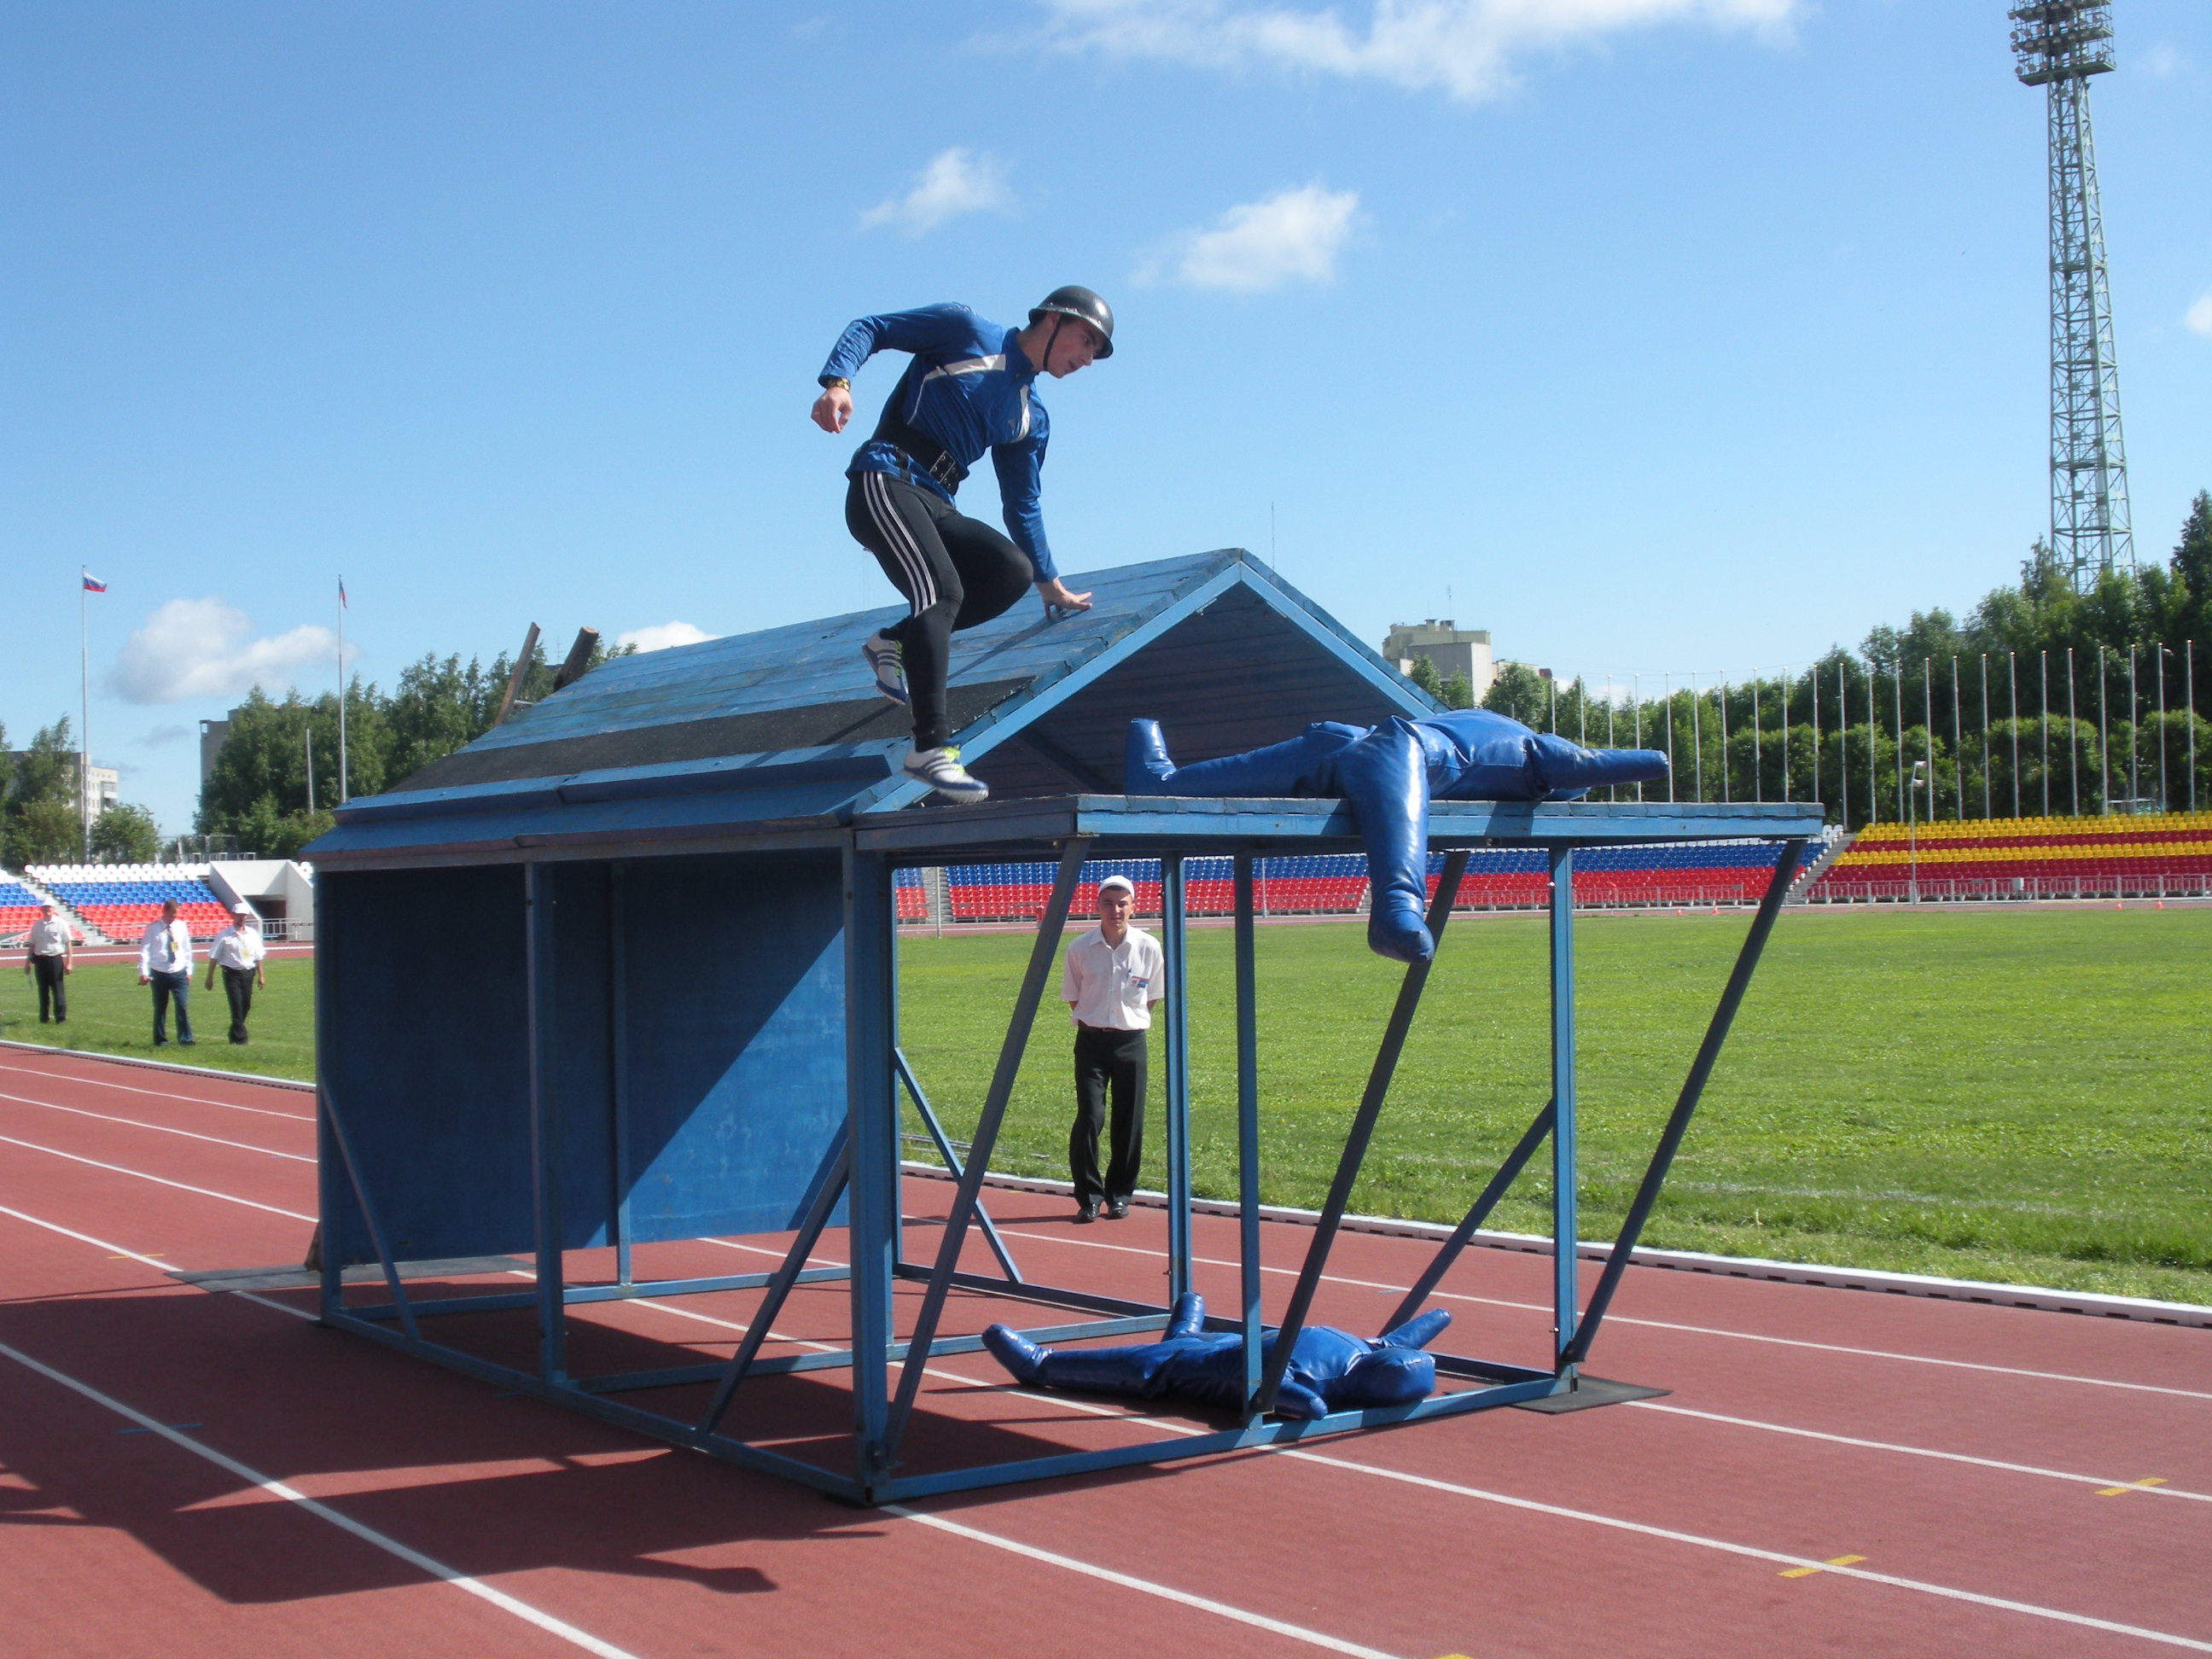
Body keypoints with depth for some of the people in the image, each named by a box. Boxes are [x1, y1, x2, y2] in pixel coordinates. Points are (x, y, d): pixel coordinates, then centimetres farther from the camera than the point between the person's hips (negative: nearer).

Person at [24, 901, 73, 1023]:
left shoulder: (61, 924, -2)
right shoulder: (37, 925, 9)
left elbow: (68, 944, -4)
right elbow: (32, 944, 14)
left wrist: (69, 963, -10)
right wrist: (28, 962, 11)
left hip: (55, 959, -4)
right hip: (40, 960, 4)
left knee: (58, 990, -4)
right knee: (43, 990, 10)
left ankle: (61, 1018, -2)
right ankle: (43, 1018, 18)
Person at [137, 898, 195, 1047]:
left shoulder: (181, 927, 3)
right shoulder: (152, 928, -6)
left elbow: (187, 950, 10)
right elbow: (144, 951, -7)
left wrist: (188, 971, 7)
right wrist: (143, 972, -15)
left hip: (179, 973, 2)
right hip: (159, 974, -2)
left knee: (183, 1006, -6)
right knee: (160, 1008, 7)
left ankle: (185, 1039, -1)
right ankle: (160, 1040, 18)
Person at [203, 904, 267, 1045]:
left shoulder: (253, 934, 8)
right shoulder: (224, 935, -5)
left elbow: (258, 957, 13)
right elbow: (213, 957, -2)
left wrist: (261, 976, 12)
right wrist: (210, 978, -4)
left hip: (248, 973, 4)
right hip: (232, 974, -4)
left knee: (246, 1006, 8)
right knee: (237, 1006, -9)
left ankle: (235, 1034, 24)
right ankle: (240, 1037, -7)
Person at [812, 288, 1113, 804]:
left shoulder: (1031, 419, 20)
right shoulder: (969, 332, 2)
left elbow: (1022, 505, 29)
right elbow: (870, 329, -1)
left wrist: (1049, 583, 31)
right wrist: (837, 382, -20)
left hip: (936, 505, 7)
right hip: (885, 482, -7)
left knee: (1012, 571, -19)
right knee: (942, 590, -27)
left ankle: (895, 643, -2)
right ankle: (931, 749, -30)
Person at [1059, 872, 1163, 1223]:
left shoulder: (1148, 947, -3)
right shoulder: (1080, 949, -4)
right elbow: (1072, 997, 9)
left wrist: (1130, 1020, 8)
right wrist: (1093, 1021, 6)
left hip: (1131, 1040, 1)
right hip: (1091, 1040, -1)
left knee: (1129, 1122, 4)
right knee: (1089, 1118, -10)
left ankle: (1119, 1194, 18)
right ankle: (1088, 1196, 2)